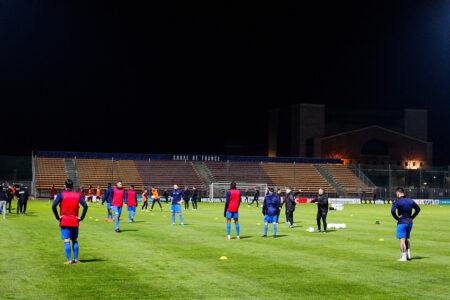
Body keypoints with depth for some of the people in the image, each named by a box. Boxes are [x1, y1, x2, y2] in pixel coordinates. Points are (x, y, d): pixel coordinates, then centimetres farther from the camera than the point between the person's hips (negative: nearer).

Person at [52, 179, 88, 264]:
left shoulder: (61, 195, -2)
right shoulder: (77, 195, 4)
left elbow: (53, 206, -14)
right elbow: (85, 206, -5)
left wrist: (57, 216, -5)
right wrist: (81, 217, -1)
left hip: (64, 221, -2)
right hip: (75, 221, 2)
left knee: (67, 241, -2)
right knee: (75, 240, 14)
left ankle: (69, 260, -5)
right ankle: (76, 259, 13)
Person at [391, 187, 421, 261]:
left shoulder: (397, 202, -11)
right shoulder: (410, 201, 8)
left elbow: (392, 211, -25)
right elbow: (418, 208, 19)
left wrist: (397, 218, -10)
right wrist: (412, 217, 15)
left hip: (402, 222, -6)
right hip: (409, 222, 6)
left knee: (402, 240, -4)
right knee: (406, 239, 20)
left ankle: (404, 257, -7)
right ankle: (408, 254, 12)